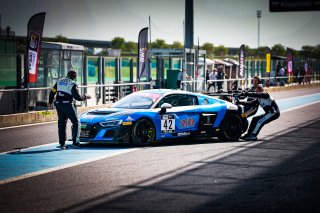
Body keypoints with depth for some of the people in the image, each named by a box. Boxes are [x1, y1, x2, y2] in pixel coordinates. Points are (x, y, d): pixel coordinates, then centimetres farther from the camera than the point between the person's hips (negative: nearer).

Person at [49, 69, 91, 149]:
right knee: (76, 122, 5)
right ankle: (75, 141, 0)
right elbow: (77, 97, -12)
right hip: (68, 105, -6)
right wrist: (85, 96, 6)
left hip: (59, 105, 6)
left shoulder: (59, 82, 11)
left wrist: (50, 102, 26)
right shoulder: (73, 84, -8)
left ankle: (62, 143, 8)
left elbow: (52, 92, 14)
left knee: (61, 124, 10)